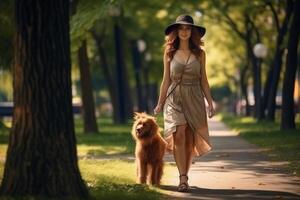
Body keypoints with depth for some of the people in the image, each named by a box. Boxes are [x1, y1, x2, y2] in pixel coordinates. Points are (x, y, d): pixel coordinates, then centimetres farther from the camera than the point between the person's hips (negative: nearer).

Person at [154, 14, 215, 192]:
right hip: (174, 97, -1)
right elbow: (166, 80, 8)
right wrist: (160, 103, 7)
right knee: (179, 135, -17)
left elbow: (203, 80, 8)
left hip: (194, 97, 1)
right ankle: (183, 179, -21)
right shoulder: (169, 53, 4)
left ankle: (184, 177, 15)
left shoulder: (199, 53, 5)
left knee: (190, 140, 1)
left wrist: (210, 103, 4)